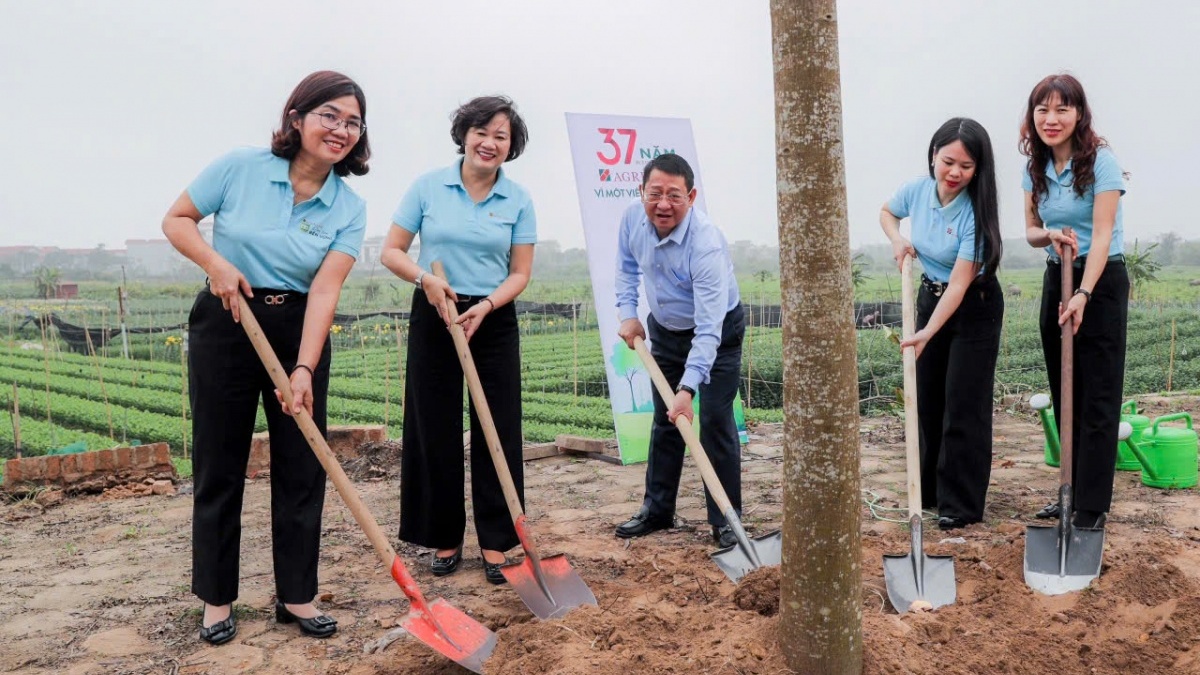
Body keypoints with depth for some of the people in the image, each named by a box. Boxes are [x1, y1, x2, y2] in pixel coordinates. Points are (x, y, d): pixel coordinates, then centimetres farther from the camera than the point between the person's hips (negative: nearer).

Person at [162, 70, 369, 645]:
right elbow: (177, 219, 2)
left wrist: (304, 369, -23)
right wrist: (215, 263, -17)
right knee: (219, 463, 6)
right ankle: (217, 598, 21)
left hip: (300, 330, 2)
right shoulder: (241, 167, -8)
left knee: (302, 465, 4)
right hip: (226, 323, -1)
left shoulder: (349, 209, -5)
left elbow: (324, 289, -14)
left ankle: (295, 595, 19)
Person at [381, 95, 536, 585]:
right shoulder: (428, 187, -1)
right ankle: (445, 538, 19)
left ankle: (496, 542, 12)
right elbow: (391, 251, 0)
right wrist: (425, 277, -19)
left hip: (493, 321, 1)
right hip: (434, 317, 0)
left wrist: (485, 306, -17)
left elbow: (520, 273, 0)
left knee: (498, 432, 1)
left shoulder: (518, 201, 1)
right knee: (435, 431, 4)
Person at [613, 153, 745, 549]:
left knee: (716, 422, -9)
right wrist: (627, 313, -4)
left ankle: (725, 519, 3)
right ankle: (657, 509, 22)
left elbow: (708, 331, -38)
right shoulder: (633, 218, -17)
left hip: (718, 332, -5)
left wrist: (687, 389, -44)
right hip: (664, 330, 6)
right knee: (664, 422, 11)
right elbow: (627, 267, 7)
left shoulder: (706, 243, -35)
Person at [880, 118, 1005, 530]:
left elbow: (959, 283, -29)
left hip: (973, 308, -6)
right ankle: (930, 489, 28)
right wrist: (898, 241, -7)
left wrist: (927, 333, -38)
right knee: (927, 399, 13)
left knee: (963, 405, -4)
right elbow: (887, 213, 13)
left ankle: (961, 505, 6)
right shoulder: (917, 190, -10)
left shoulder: (974, 213, -26)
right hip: (930, 296, 6)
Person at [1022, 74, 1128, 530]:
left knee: (1097, 398, -3)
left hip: (1101, 280, -6)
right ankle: (1073, 492, 23)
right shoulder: (1035, 167, 4)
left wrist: (1083, 295, -29)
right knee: (1064, 394, 11)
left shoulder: (1100, 162, -15)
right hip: (1056, 279, 6)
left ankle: (1092, 508, 3)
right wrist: (1051, 236, -15)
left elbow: (1102, 235, -21)